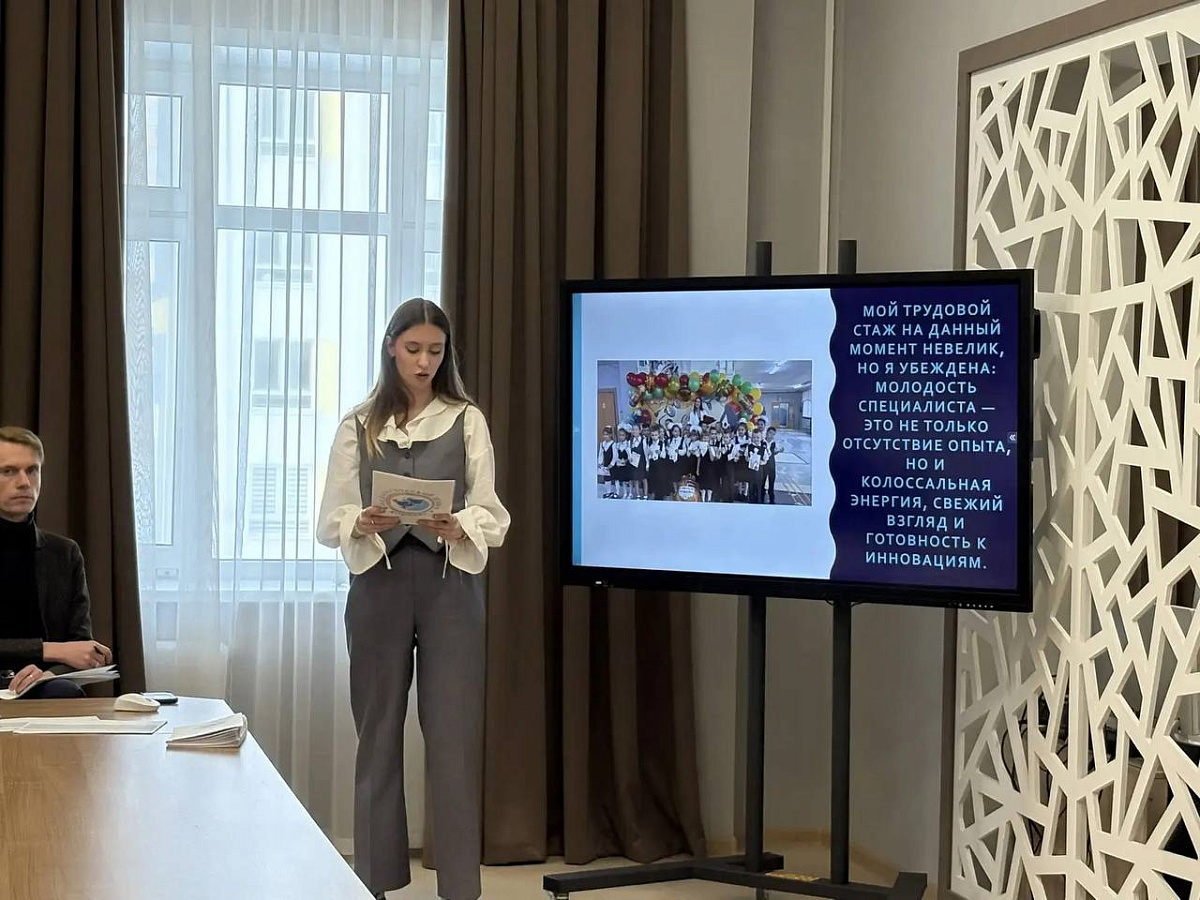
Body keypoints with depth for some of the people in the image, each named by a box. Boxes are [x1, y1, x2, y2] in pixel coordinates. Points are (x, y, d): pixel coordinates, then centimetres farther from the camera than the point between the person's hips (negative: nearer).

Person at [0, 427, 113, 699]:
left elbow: (84, 653, 8)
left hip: (41, 688, 4)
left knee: (66, 692, -34)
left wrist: (49, 674, -14)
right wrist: (52, 650, -15)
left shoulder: (65, 554, 15)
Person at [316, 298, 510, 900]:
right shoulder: (358, 426, 6)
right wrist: (363, 523, -18)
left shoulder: (467, 422, 4)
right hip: (378, 583, 1)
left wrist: (457, 527, -21)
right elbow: (329, 522, 3)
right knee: (378, 733, 7)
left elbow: (493, 516, 0)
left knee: (454, 738, -3)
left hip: (450, 584, -1)